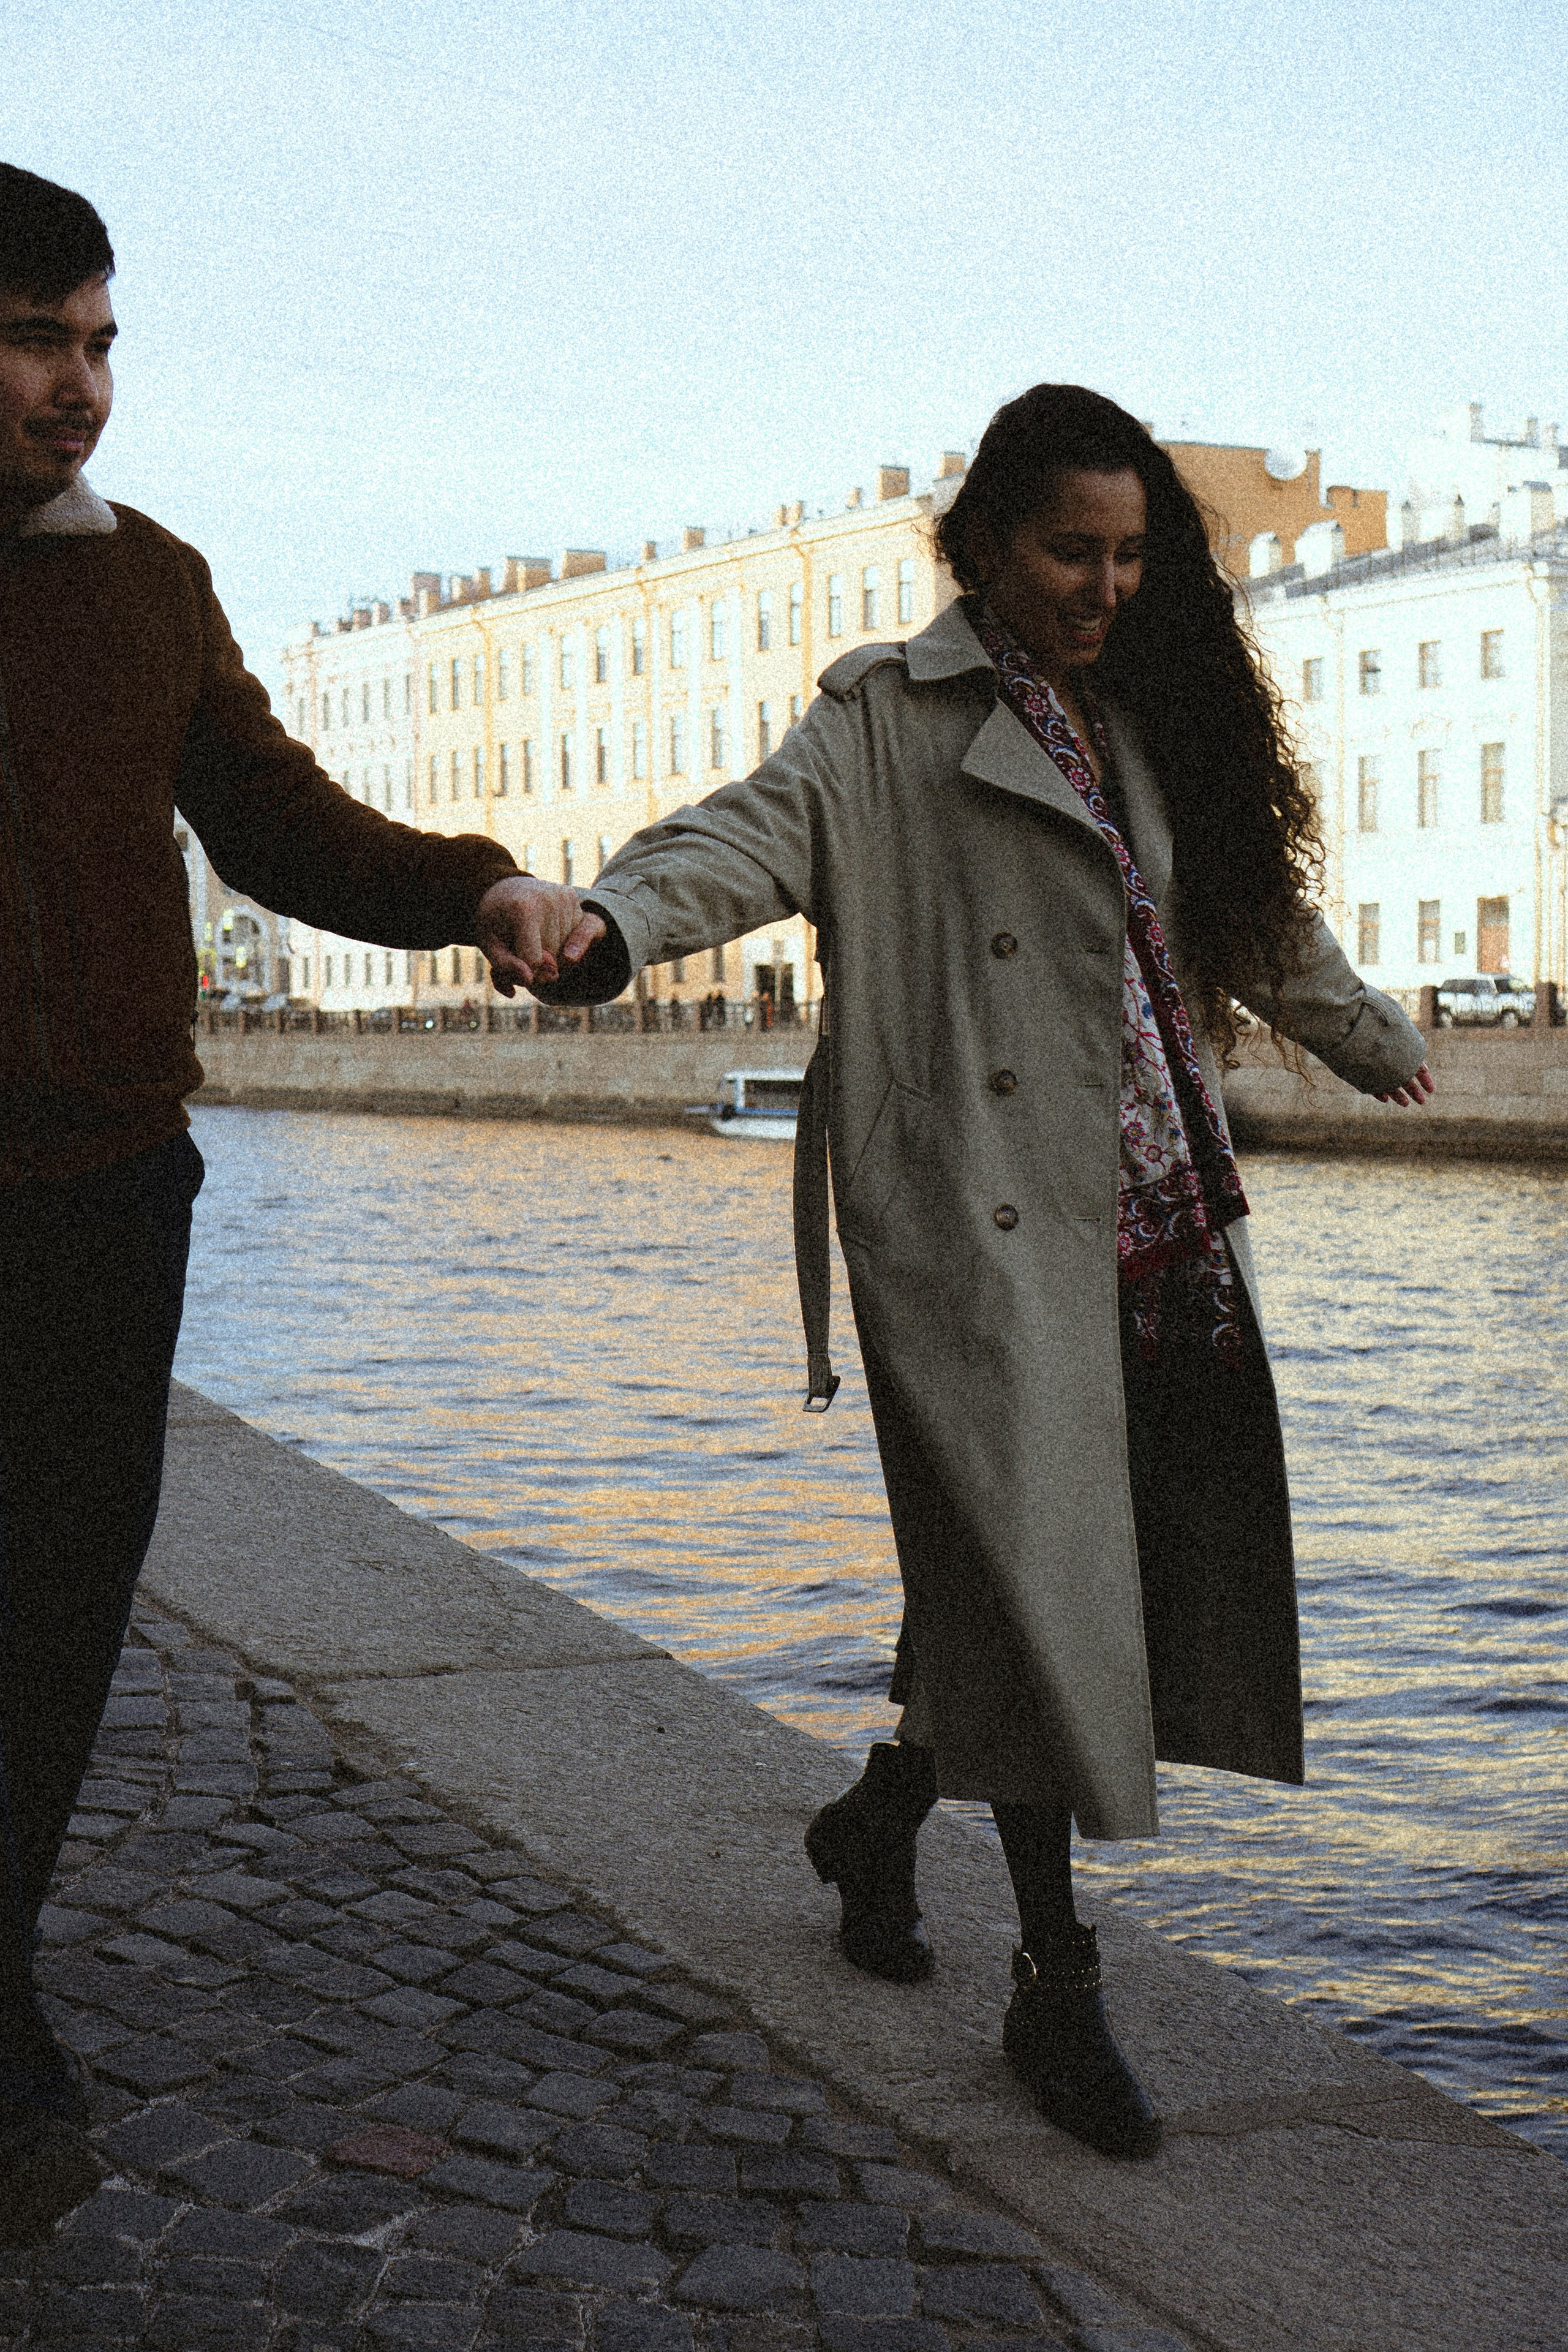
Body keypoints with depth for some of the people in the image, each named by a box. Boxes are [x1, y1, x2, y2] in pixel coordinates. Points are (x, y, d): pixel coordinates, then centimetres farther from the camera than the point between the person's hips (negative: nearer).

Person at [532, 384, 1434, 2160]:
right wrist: (612, 920, -38)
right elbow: (764, 825, -18)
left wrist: (1371, 1036, 45)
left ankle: (882, 1815, 32)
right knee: (1035, 1568, -7)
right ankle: (1056, 1989, 8)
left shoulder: (1152, 726, 18)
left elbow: (1257, 910, 32)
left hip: (1156, 1217, 7)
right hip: (986, 1218, -7)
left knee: (1155, 1554, 8)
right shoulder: (892, 716, -1)